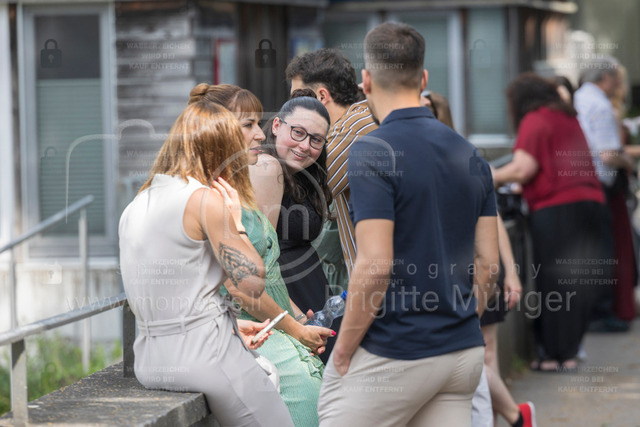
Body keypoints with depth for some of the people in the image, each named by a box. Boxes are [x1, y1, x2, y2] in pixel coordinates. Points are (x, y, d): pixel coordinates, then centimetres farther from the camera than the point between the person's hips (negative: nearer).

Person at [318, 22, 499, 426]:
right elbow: (487, 263, 9)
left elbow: (376, 265, -20)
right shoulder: (470, 155, 9)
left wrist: (343, 350, -10)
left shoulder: (372, 151, -13)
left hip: (392, 357, -7)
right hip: (463, 352, 7)